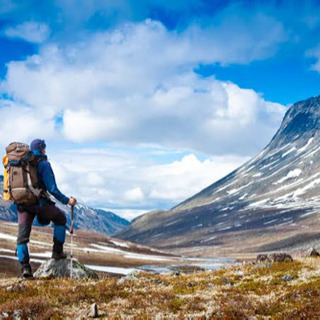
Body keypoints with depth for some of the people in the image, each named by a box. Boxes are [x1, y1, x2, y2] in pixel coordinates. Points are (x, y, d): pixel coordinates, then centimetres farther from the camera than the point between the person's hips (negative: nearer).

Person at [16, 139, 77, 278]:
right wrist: (67, 201, -5)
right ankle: (57, 251, 18)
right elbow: (52, 188, -14)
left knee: (22, 236, 6)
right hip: (39, 202, -5)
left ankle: (25, 266, -6)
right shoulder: (43, 164, -8)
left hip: (22, 203, 5)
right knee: (60, 218, 20)